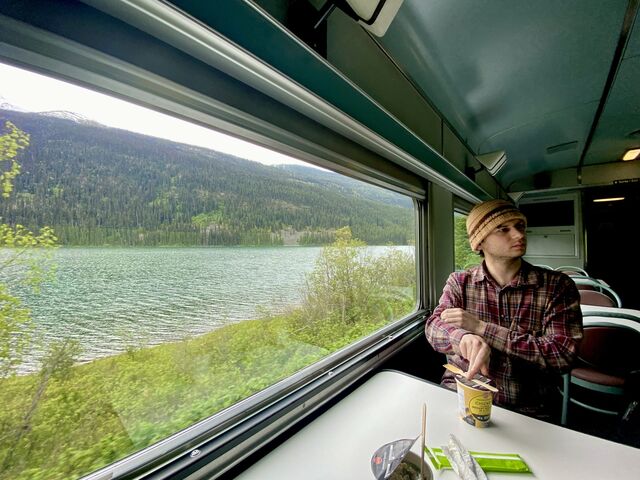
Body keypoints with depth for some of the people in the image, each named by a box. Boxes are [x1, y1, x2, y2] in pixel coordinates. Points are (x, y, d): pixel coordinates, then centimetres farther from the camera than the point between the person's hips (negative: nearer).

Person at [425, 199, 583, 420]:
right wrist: (465, 338, -34)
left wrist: (481, 328, -17)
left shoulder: (557, 286, -2)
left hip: (528, 411, 1)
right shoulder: (459, 282, 0)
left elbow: (562, 355, -11)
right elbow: (435, 327, -12)